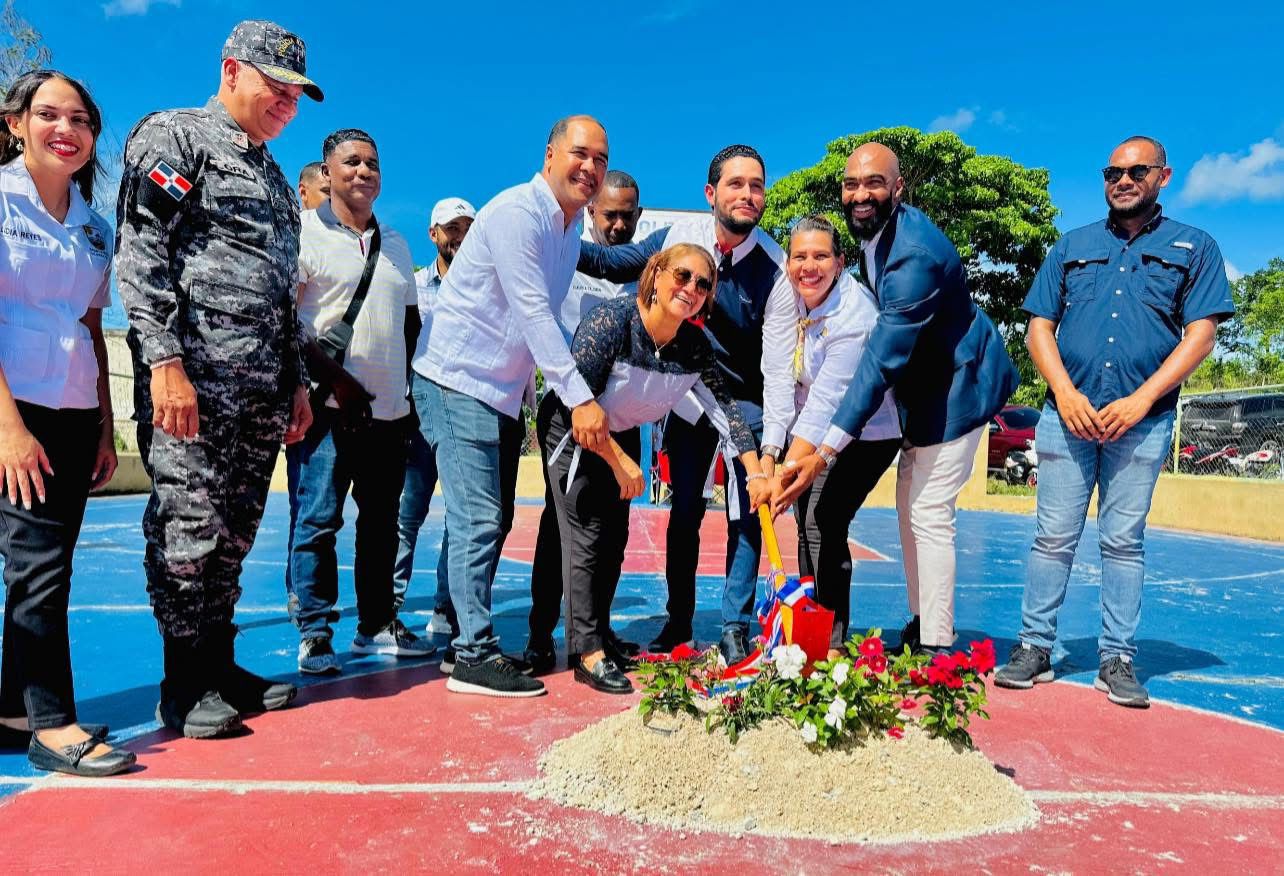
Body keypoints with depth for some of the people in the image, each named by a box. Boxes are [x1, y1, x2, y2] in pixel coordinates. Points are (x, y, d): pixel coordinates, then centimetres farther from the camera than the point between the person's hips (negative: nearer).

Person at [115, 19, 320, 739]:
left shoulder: (276, 180, 25)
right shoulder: (173, 137, 2)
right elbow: (140, 251, -11)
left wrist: (298, 381, 18)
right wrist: (166, 361, -20)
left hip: (264, 385, 8)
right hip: (192, 374, -7)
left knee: (234, 532, 10)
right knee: (187, 527, -5)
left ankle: (221, 669, 20)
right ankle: (185, 688, 7)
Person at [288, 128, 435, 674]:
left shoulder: (395, 244, 18)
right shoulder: (307, 232, -2)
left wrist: (413, 390, 12)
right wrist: (334, 379, -16)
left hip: (388, 409, 6)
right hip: (327, 405, -6)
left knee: (381, 521, 10)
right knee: (317, 520, -3)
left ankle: (376, 624, 22)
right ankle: (314, 634, 8)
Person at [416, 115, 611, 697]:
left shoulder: (571, 229, 13)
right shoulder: (516, 213, -15)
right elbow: (533, 313, -23)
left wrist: (559, 393, 13)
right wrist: (579, 398, -26)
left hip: (506, 389, 9)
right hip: (461, 381, -9)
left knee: (495, 519, 11)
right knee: (478, 518, -10)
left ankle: (468, 638, 22)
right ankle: (475, 656, -3)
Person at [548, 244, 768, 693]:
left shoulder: (694, 346, -12)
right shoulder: (611, 319, -29)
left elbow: (726, 408, -8)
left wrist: (756, 474, -16)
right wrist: (619, 462, -24)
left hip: (623, 436, 6)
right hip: (571, 432, -6)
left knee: (615, 538, 8)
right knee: (588, 533, -11)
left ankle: (596, 634, 24)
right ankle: (589, 653, -6)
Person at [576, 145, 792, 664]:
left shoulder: (775, 268, -20)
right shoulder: (681, 235, -12)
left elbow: (779, 368, -23)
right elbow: (612, 262, 1)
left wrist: (770, 451, -30)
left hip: (746, 402, -2)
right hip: (689, 394, 2)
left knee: (745, 517, -2)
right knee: (684, 511, 6)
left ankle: (736, 629, 12)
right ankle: (678, 622, 20)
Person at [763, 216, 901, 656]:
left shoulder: (854, 315, -27)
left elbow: (825, 403, -32)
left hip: (865, 434, -6)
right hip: (810, 430, 6)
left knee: (823, 523, -15)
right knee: (807, 525, 6)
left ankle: (833, 640, -2)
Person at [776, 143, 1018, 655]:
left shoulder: (915, 255, -29)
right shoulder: (872, 232, 1)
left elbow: (884, 360, -35)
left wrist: (825, 453, -38)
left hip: (957, 384, -10)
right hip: (924, 382, 10)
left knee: (929, 513, -9)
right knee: (909, 506, 14)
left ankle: (936, 647, 3)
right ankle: (920, 627, 26)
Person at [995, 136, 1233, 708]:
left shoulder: (1194, 248, 11)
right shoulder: (1072, 246, 16)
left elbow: (1200, 336, 1)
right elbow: (1039, 327, 9)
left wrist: (1139, 400, -11)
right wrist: (1066, 393, -7)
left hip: (1143, 420, -1)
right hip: (1068, 414, 1)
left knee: (1123, 541, 2)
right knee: (1053, 536, 1)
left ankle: (1117, 660, 10)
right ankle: (1034, 647, 8)